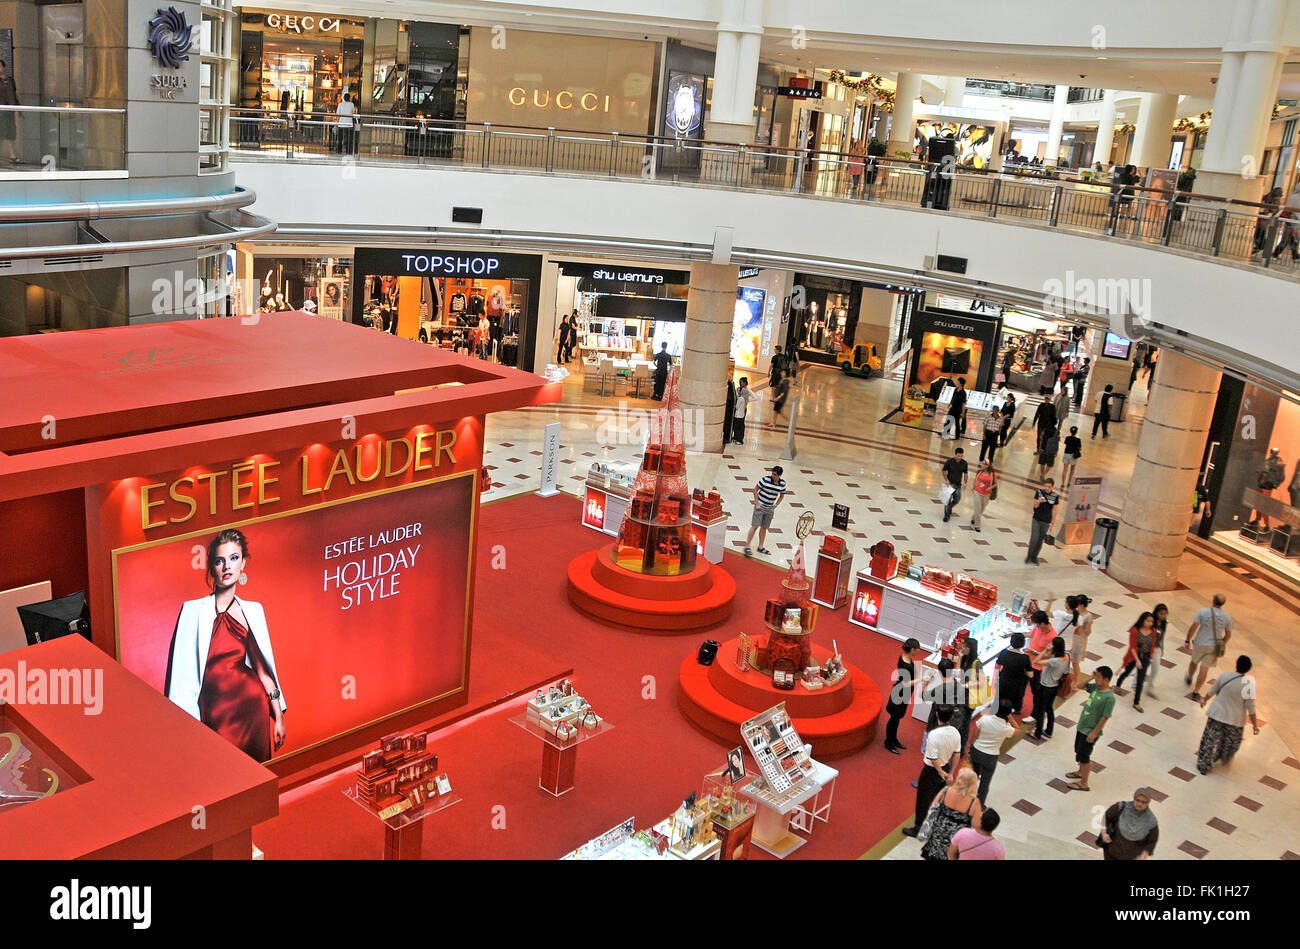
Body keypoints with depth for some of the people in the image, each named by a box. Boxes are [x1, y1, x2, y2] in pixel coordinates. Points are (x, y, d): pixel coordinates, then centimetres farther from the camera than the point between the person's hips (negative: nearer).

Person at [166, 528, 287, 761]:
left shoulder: (254, 610, 7)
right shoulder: (194, 610, -3)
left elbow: (264, 670, 9)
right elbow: (182, 671, -5)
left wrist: (278, 717, 7)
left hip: (254, 708, 3)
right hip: (215, 713, -3)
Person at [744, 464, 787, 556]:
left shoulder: (782, 484, -4)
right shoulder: (765, 479, -16)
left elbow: (782, 496, 14)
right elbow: (755, 490, -6)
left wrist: (775, 506, 6)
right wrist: (757, 503, -9)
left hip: (770, 509, 4)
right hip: (760, 506, -4)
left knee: (764, 528, 12)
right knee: (755, 526, -6)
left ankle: (760, 547, 23)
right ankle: (747, 546, 1)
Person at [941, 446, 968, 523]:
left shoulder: (964, 463, -3)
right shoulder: (949, 461, -11)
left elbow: (965, 473, 8)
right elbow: (944, 470, 0)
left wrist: (964, 482, -3)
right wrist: (946, 480, -10)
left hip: (958, 484, 3)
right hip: (950, 483, -3)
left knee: (957, 499, 5)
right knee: (948, 499, -8)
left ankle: (949, 508, 36)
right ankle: (946, 515, 4)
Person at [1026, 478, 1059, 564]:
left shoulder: (1055, 496, -4)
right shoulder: (1039, 492, -6)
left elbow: (1054, 510, 3)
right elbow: (1035, 506, -4)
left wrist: (1052, 523, 3)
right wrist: (1039, 501, -27)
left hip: (1046, 522, 1)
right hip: (1036, 520, -1)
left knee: (1040, 541, 7)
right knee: (1034, 539, -10)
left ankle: (1034, 557, 22)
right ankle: (1028, 556, 8)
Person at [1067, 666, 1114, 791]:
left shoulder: (1109, 697, -25)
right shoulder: (1095, 687, -3)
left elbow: (1105, 718, -22)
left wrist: (1094, 733, -19)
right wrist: (1091, 678, -6)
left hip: (1090, 731, -8)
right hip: (1082, 726, 8)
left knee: (1083, 757, 3)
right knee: (1079, 752, 25)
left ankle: (1084, 784, 17)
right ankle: (1080, 772, 46)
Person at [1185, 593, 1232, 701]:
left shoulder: (1203, 611, -15)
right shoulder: (1227, 617, -7)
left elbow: (1193, 627, -14)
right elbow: (1228, 634, 3)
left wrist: (1188, 640, -3)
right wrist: (1222, 644, 20)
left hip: (1199, 644, -1)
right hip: (1214, 647, 1)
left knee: (1194, 661, 26)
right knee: (1204, 670, 8)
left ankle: (1189, 678, 51)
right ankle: (1196, 692, 10)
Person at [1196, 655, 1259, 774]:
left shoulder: (1224, 676, -13)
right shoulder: (1249, 683, -20)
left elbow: (1211, 692, 1)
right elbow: (1250, 706, -16)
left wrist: (1204, 699, 22)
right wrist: (1255, 724, -6)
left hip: (1216, 715, 1)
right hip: (1235, 720, -1)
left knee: (1211, 741, 15)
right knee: (1231, 742, 28)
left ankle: (1204, 765, 24)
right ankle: (1226, 759, 51)